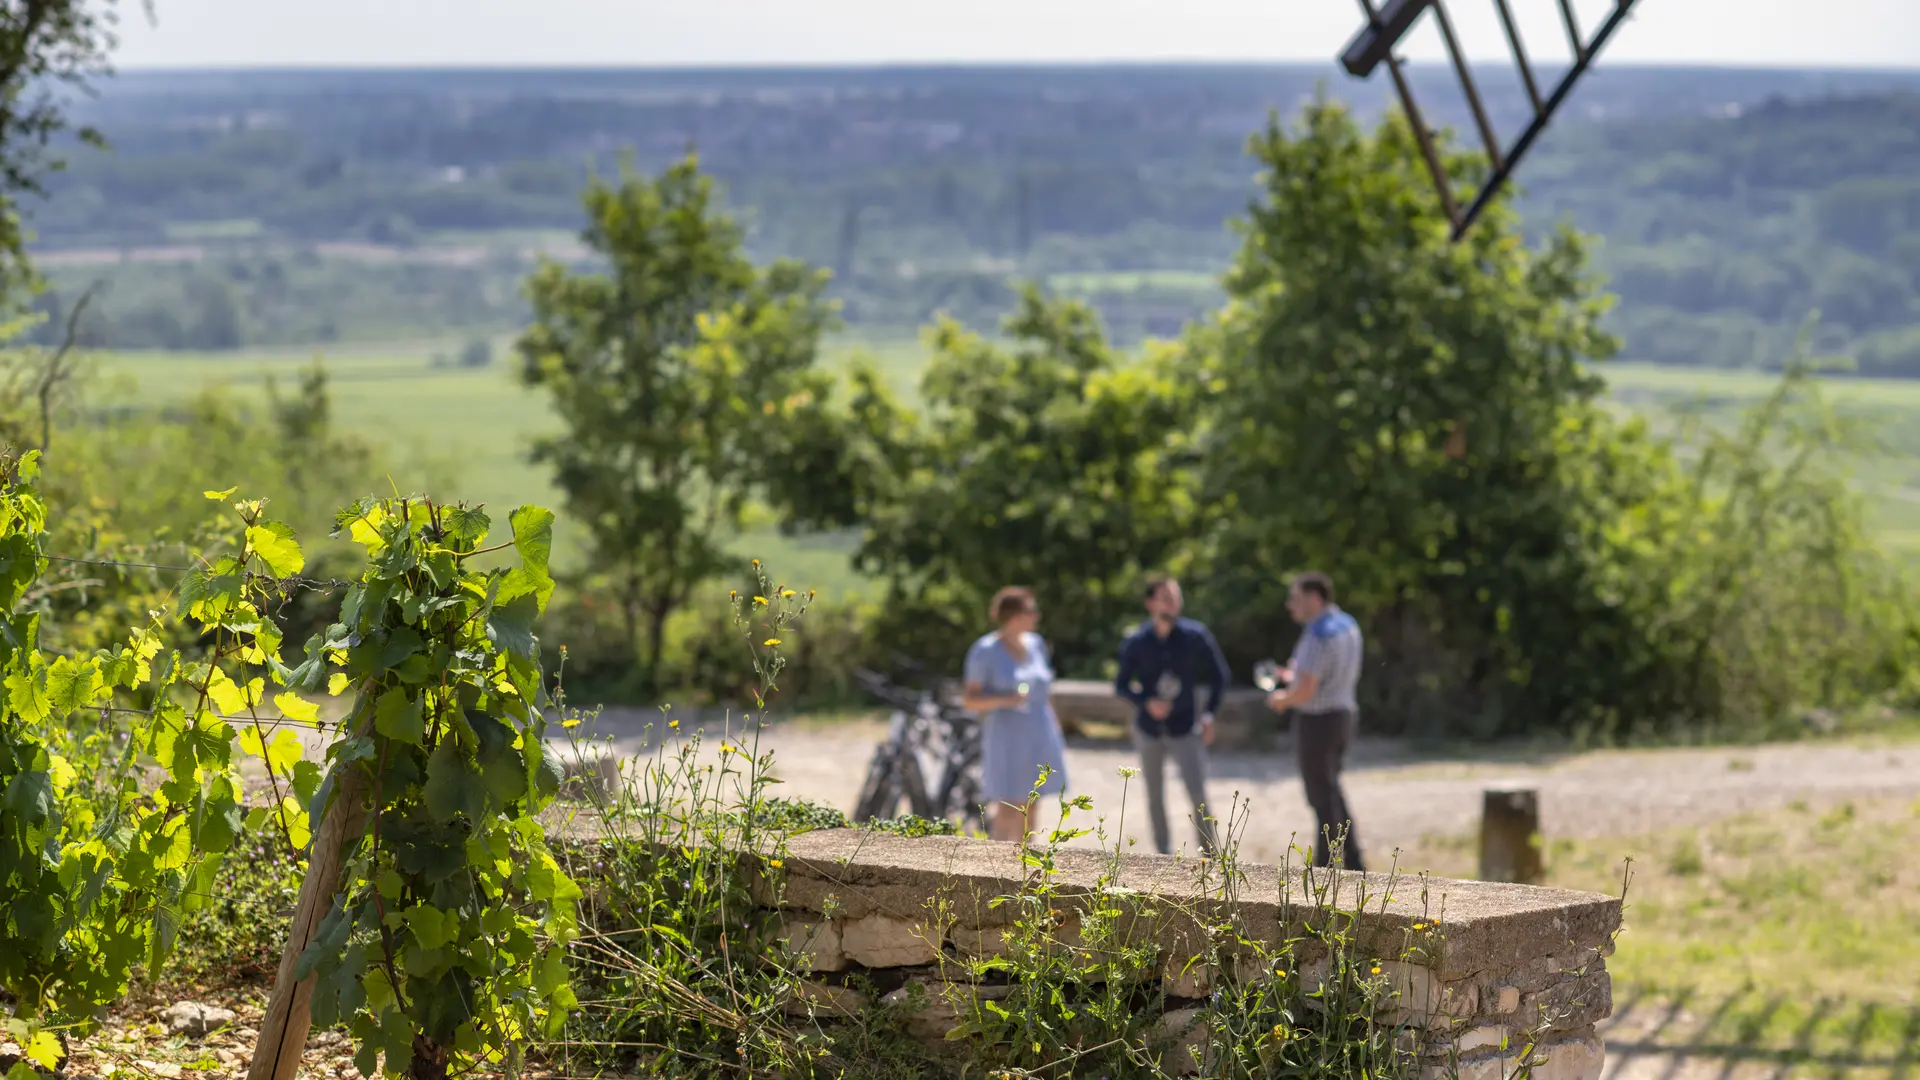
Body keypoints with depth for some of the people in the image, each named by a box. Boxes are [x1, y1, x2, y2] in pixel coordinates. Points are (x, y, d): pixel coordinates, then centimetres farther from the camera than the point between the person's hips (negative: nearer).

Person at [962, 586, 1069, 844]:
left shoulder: (1036, 644, 9)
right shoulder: (986, 651, -8)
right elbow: (969, 698, -7)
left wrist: (1057, 733, 16)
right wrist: (1003, 700, -23)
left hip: (1038, 737, 6)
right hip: (1006, 738, -6)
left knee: (1028, 809, 7)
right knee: (1007, 809, -9)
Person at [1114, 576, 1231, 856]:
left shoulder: (1196, 636, -7)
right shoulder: (1136, 642, -6)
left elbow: (1219, 676, 4)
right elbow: (1121, 685, 2)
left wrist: (1209, 713, -5)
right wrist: (1146, 703, -15)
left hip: (1185, 729, -2)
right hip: (1149, 729, 2)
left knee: (1198, 794, -13)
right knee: (1155, 796, 12)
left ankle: (1210, 853, -1)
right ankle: (1163, 854, 26)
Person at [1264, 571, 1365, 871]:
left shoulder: (1319, 635, -23)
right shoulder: (1347, 625, 7)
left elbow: (1306, 691, -26)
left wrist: (1282, 700, -6)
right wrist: (1298, 675, 17)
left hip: (1317, 722, -9)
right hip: (1344, 714, 9)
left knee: (1322, 795, 2)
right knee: (1330, 789, 22)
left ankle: (1326, 866, 10)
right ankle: (1351, 860, 23)